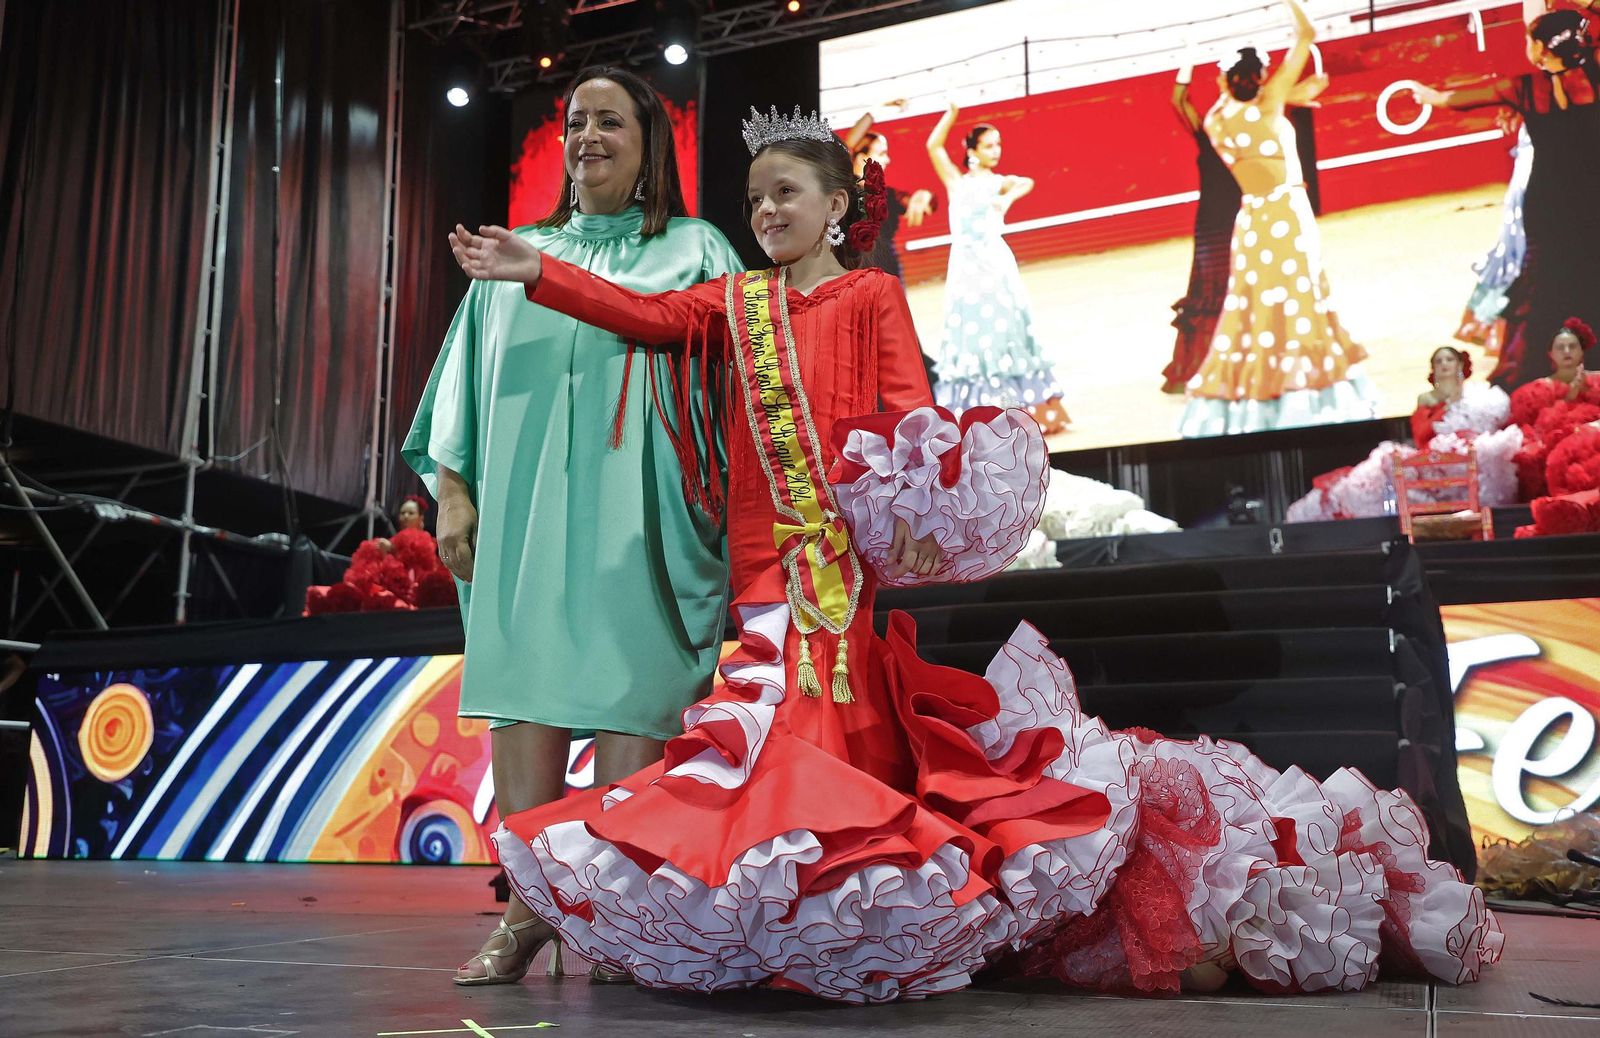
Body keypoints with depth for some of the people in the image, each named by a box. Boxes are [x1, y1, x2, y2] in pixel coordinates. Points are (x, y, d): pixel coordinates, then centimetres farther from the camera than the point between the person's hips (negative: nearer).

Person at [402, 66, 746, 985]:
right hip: (524, 511, 3)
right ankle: (526, 908, 0)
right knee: (524, 693, -4)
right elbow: (470, 380, 19)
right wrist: (452, 493, 8)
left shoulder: (695, 252, 13)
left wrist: (723, 506, -9)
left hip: (634, 518, -3)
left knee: (629, 700, -8)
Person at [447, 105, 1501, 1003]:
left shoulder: (874, 296, 7)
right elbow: (641, 310, 6)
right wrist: (535, 270, -4)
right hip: (776, 566, 4)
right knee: (788, 726, 0)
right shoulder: (737, 302, 18)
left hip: (873, 559, -4)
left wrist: (914, 503, -23)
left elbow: (911, 407, -6)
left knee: (875, 732, -7)